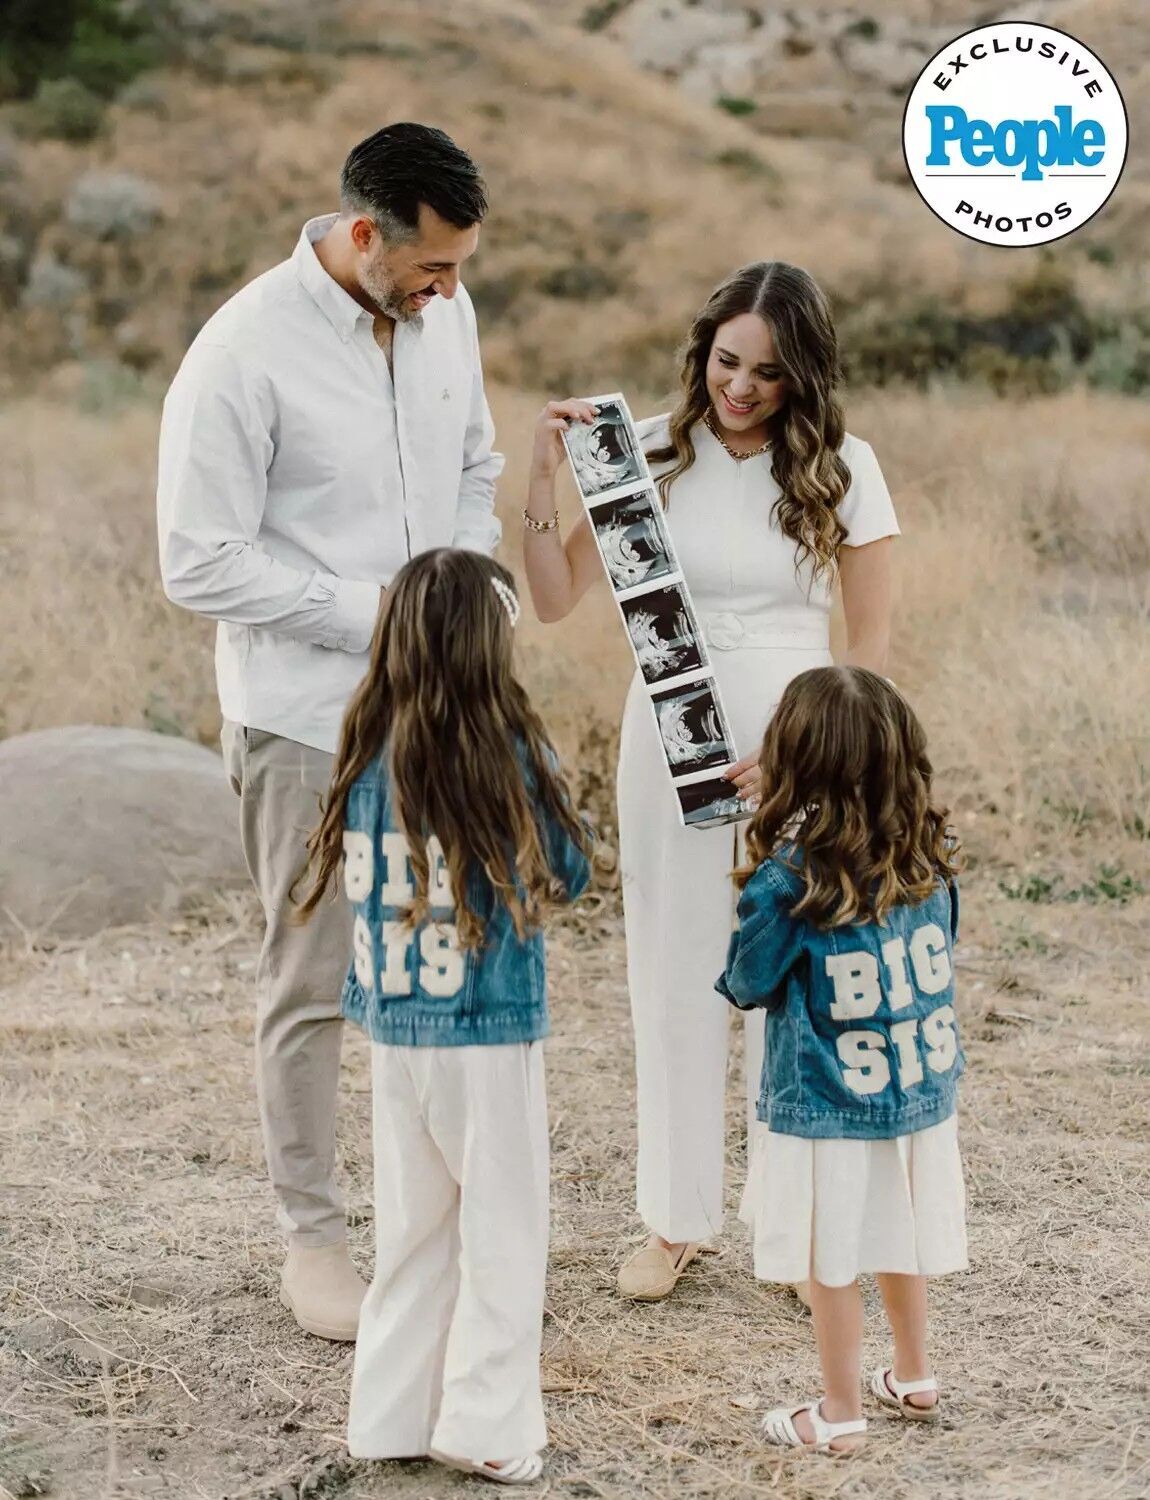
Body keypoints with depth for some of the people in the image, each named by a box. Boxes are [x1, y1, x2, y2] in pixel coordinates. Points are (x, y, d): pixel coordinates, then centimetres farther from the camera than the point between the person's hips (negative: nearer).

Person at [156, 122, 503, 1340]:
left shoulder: (441, 313, 2)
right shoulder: (244, 353, -19)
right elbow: (200, 564, -18)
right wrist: (376, 616, -19)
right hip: (308, 716, -6)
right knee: (315, 985, 4)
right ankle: (311, 1238, 20)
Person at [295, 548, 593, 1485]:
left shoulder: (369, 753, -2)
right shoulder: (515, 756, -14)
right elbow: (568, 875, -1)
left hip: (395, 1027, 5)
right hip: (490, 1029, -5)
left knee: (412, 1228, 17)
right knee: (503, 1231, 9)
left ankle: (394, 1415, 23)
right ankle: (486, 1426, 14)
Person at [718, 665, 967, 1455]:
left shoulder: (789, 879, -22)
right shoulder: (932, 854, -6)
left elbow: (748, 983, -9)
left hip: (828, 1102, -5)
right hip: (922, 1089, 5)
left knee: (834, 1259, 8)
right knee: (902, 1237, 22)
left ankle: (841, 1414, 18)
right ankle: (914, 1378, 37)